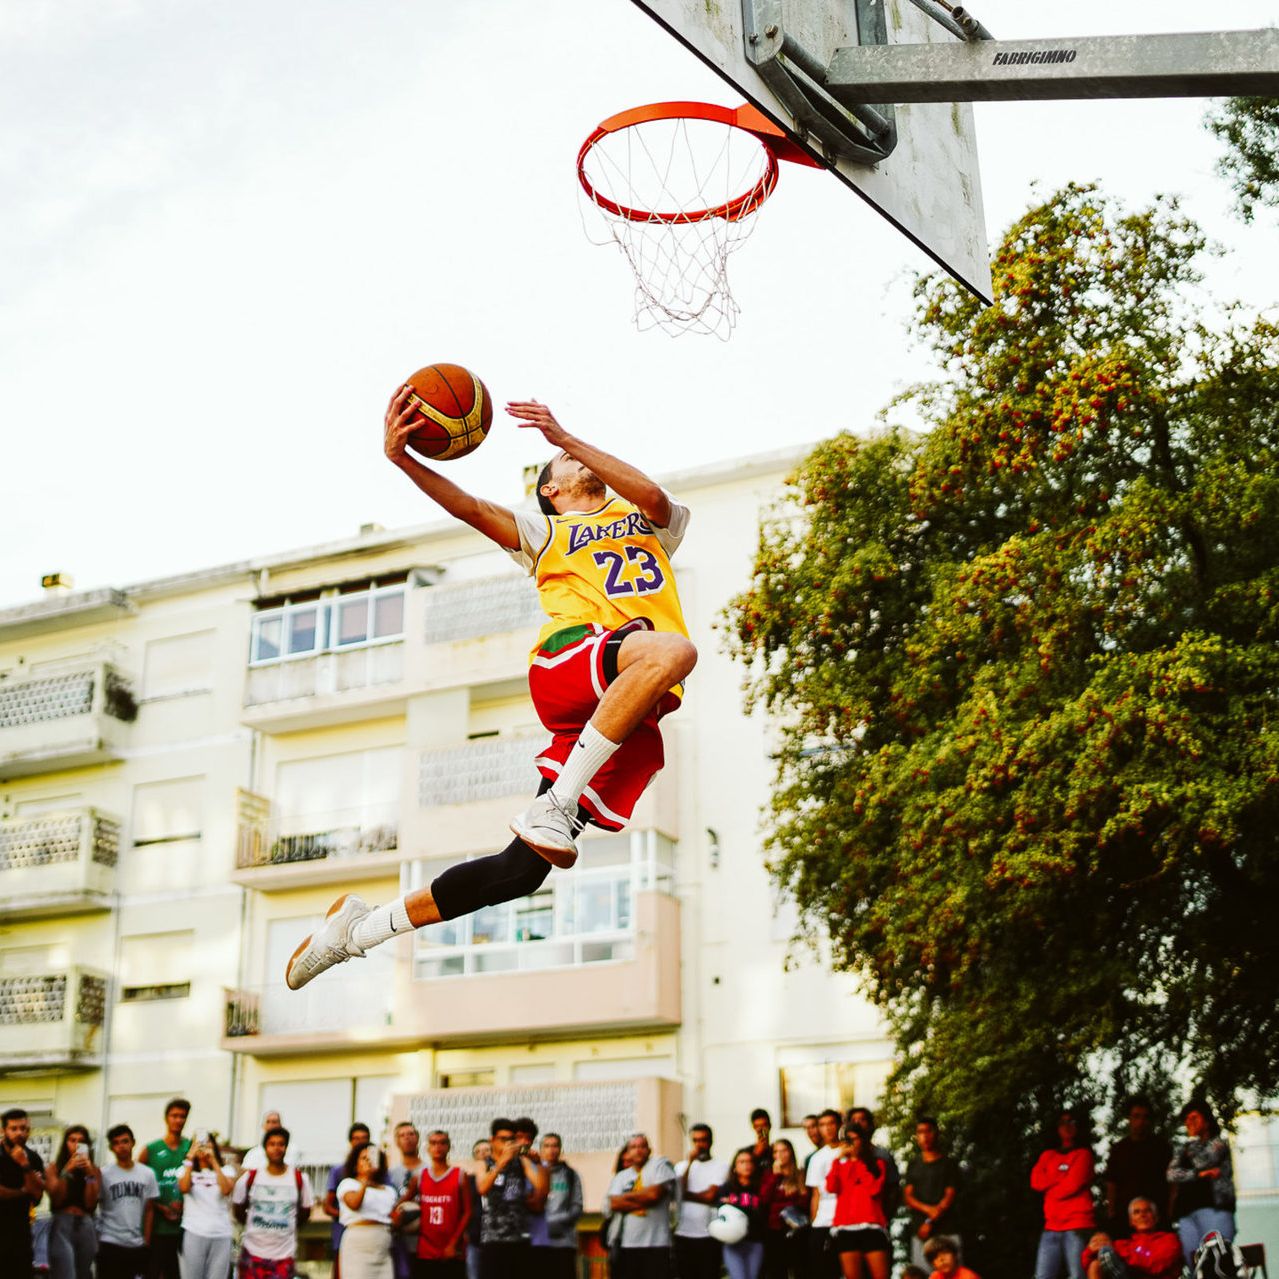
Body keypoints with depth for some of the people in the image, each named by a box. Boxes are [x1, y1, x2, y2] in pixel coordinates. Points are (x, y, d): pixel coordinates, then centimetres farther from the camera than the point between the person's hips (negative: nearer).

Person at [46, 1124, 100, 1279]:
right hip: (62, 1225, -3)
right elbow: (55, 1200, -5)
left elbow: (90, 1204, 1)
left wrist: (90, 1174, -9)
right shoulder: (55, 1168, 5)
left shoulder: (93, 1169, 8)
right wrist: (67, 1171, -12)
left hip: (86, 1227, 3)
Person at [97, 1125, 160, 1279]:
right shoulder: (103, 1174, -4)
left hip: (138, 1245, 3)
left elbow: (149, 1210, 8)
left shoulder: (147, 1174, 5)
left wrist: (147, 1242, 6)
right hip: (110, 1244, -3)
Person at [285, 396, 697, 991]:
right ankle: (555, 804, -34)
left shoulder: (646, 518, 31)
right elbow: (469, 507, 7)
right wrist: (402, 458, -11)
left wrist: (566, 435, -2)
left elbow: (655, 496, 5)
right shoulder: (544, 531, 26)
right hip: (566, 657, -3)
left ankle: (363, 927, 9)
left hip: (632, 721, 3)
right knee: (672, 649, -38)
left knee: (522, 870, -6)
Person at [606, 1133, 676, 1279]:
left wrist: (626, 1196, 0)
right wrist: (644, 1201, -10)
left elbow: (655, 1194, -12)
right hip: (626, 1245, 4)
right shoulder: (621, 1176, 16)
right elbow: (614, 1204, -2)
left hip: (656, 1244, -4)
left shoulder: (660, 1165, 3)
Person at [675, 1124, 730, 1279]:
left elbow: (711, 1196, -9)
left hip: (709, 1236, -3)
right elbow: (678, 1193, -4)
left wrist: (686, 1195, 3)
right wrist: (689, 1162, -6)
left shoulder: (721, 1165, 0)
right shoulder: (681, 1166, 12)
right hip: (683, 1234, 3)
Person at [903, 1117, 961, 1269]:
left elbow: (950, 1196, 1)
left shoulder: (948, 1163, 9)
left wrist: (930, 1222, -9)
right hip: (919, 1229, 2)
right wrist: (928, 1209, -10)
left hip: (946, 1229, -2)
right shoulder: (913, 1165, 17)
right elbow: (908, 1196, 9)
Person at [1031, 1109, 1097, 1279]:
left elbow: (1074, 1184, -8)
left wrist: (1051, 1187, 6)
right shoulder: (1048, 1155, 20)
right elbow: (1036, 1181, 4)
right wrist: (1064, 1178, -3)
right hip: (1052, 1227, 5)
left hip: (1078, 1226, -5)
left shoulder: (1083, 1154, 5)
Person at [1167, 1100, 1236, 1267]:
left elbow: (1202, 1162, -7)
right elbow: (1172, 1173, 6)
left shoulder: (1219, 1143, 11)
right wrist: (1200, 1174, -7)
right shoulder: (1183, 1149, 24)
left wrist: (1193, 1139, 8)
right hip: (1186, 1212, 5)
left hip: (1215, 1208, -5)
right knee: (1193, 1265, -3)